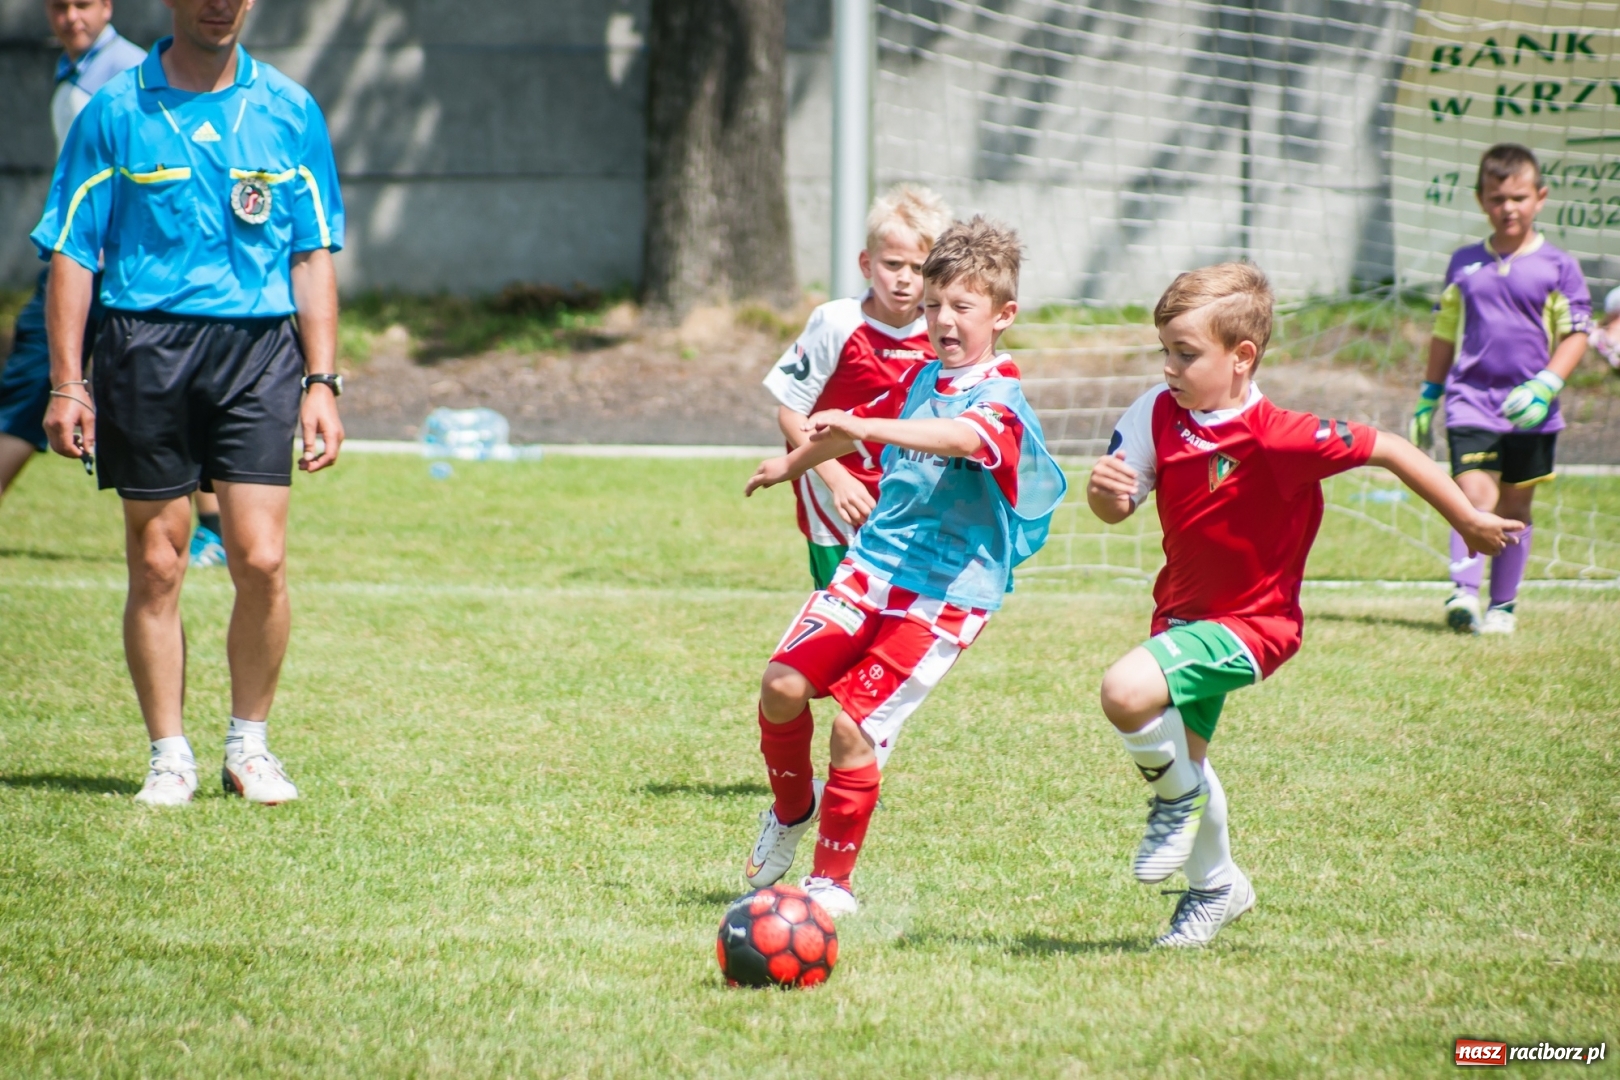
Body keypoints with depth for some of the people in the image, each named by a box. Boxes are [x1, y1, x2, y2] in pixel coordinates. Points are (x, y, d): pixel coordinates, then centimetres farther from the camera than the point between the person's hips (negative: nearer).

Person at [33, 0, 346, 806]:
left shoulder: (289, 111, 9)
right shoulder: (114, 112, 3)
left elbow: (314, 256, 11)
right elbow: (71, 254, 4)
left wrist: (322, 383, 4)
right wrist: (65, 384, -3)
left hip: (258, 347, 1)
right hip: (144, 346, -1)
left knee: (260, 560, -8)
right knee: (156, 565, 2)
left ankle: (250, 746, 10)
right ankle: (169, 756, 13)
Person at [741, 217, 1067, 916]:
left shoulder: (1000, 399, -14)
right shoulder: (921, 379, 10)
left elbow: (963, 438, -39)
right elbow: (860, 430, 31)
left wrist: (862, 427, -52)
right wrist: (790, 465, 46)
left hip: (946, 591, -6)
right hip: (873, 564, 6)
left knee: (856, 726, -13)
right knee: (783, 684, -8)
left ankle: (832, 883, 3)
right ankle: (792, 810, 20)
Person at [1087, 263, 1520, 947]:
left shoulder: (1276, 436, -26)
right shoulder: (1159, 412, -11)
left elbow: (1387, 450, -18)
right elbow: (1117, 509, -5)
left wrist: (1469, 522, -10)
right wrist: (1103, 490, -30)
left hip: (1250, 624, -7)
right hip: (1184, 612, 7)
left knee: (1126, 692, -29)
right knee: (1182, 756, 22)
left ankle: (1178, 800, 0)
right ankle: (1217, 886, 47)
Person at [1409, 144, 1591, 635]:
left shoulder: (1557, 267, 1)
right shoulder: (1465, 263, 8)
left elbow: (1575, 335, -1)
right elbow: (1444, 334, 16)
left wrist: (1546, 385, -15)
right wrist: (1428, 397, 16)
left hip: (1529, 411, 0)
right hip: (1471, 400, 0)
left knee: (1514, 507, 8)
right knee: (1474, 495, -16)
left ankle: (1502, 606, 16)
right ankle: (1464, 593, -27)